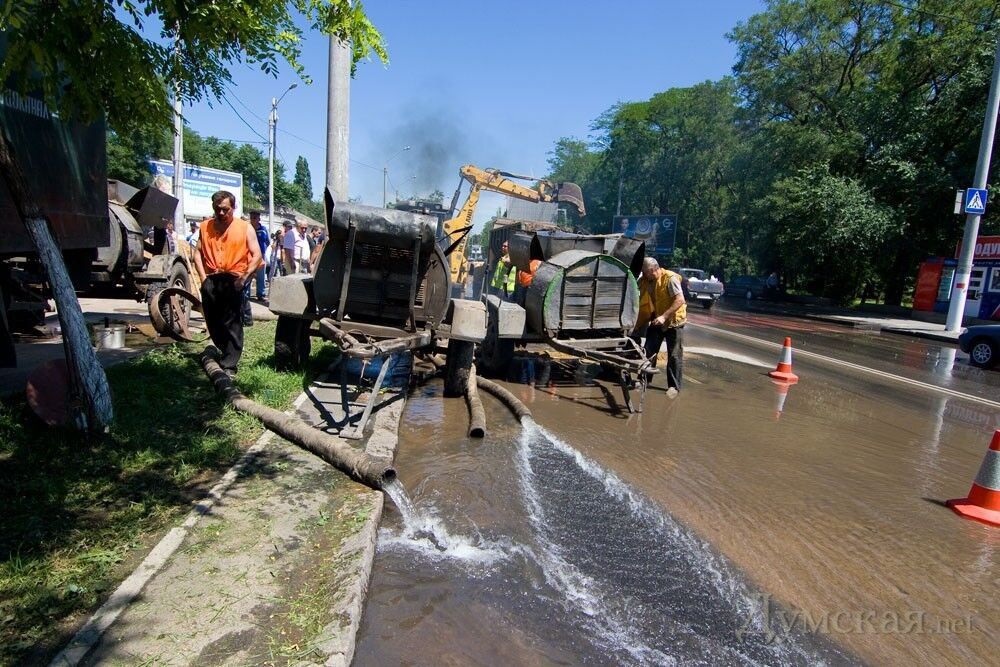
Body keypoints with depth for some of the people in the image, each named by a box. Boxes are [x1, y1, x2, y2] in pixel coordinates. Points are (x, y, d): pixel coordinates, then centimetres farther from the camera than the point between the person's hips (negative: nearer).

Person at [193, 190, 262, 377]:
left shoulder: (245, 228, 4)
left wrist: (244, 278, -11)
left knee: (232, 324, -5)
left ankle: (229, 365, 0)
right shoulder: (205, 227, 15)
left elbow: (256, 255, -1)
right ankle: (225, 353, 32)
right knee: (213, 323, 11)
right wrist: (203, 277, 2)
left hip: (232, 280, -4)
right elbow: (198, 253, 14)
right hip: (210, 281, 4)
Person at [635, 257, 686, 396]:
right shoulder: (645, 282, 1)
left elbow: (680, 300, -26)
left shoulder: (670, 278, -19)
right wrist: (638, 326, 5)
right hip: (656, 322, 6)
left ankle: (674, 386, 9)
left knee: (674, 356, 0)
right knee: (648, 352, 5)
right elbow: (643, 306, 8)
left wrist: (664, 316, -33)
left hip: (673, 322, -6)